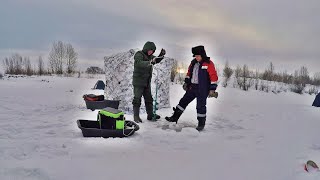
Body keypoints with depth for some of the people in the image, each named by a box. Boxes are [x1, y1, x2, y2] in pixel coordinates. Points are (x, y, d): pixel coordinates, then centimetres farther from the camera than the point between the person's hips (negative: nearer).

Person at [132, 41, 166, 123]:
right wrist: (150, 62, -44)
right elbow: (139, 63, -31)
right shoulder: (139, 54, -13)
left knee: (149, 99, 13)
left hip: (147, 82, 8)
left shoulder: (149, 56, 13)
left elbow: (157, 60, 14)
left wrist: (161, 55, -7)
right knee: (137, 99, -2)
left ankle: (150, 115, 23)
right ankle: (136, 116, 6)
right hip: (138, 82, -8)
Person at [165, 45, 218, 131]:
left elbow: (214, 77, -14)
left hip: (202, 89, -7)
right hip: (192, 87, 7)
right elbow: (189, 73, 21)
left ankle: (201, 124, 15)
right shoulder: (193, 63, 9)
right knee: (183, 101, 9)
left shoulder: (209, 63, -12)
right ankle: (175, 117, 18)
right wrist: (186, 82, 17)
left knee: (201, 106, -2)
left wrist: (212, 89, -17)